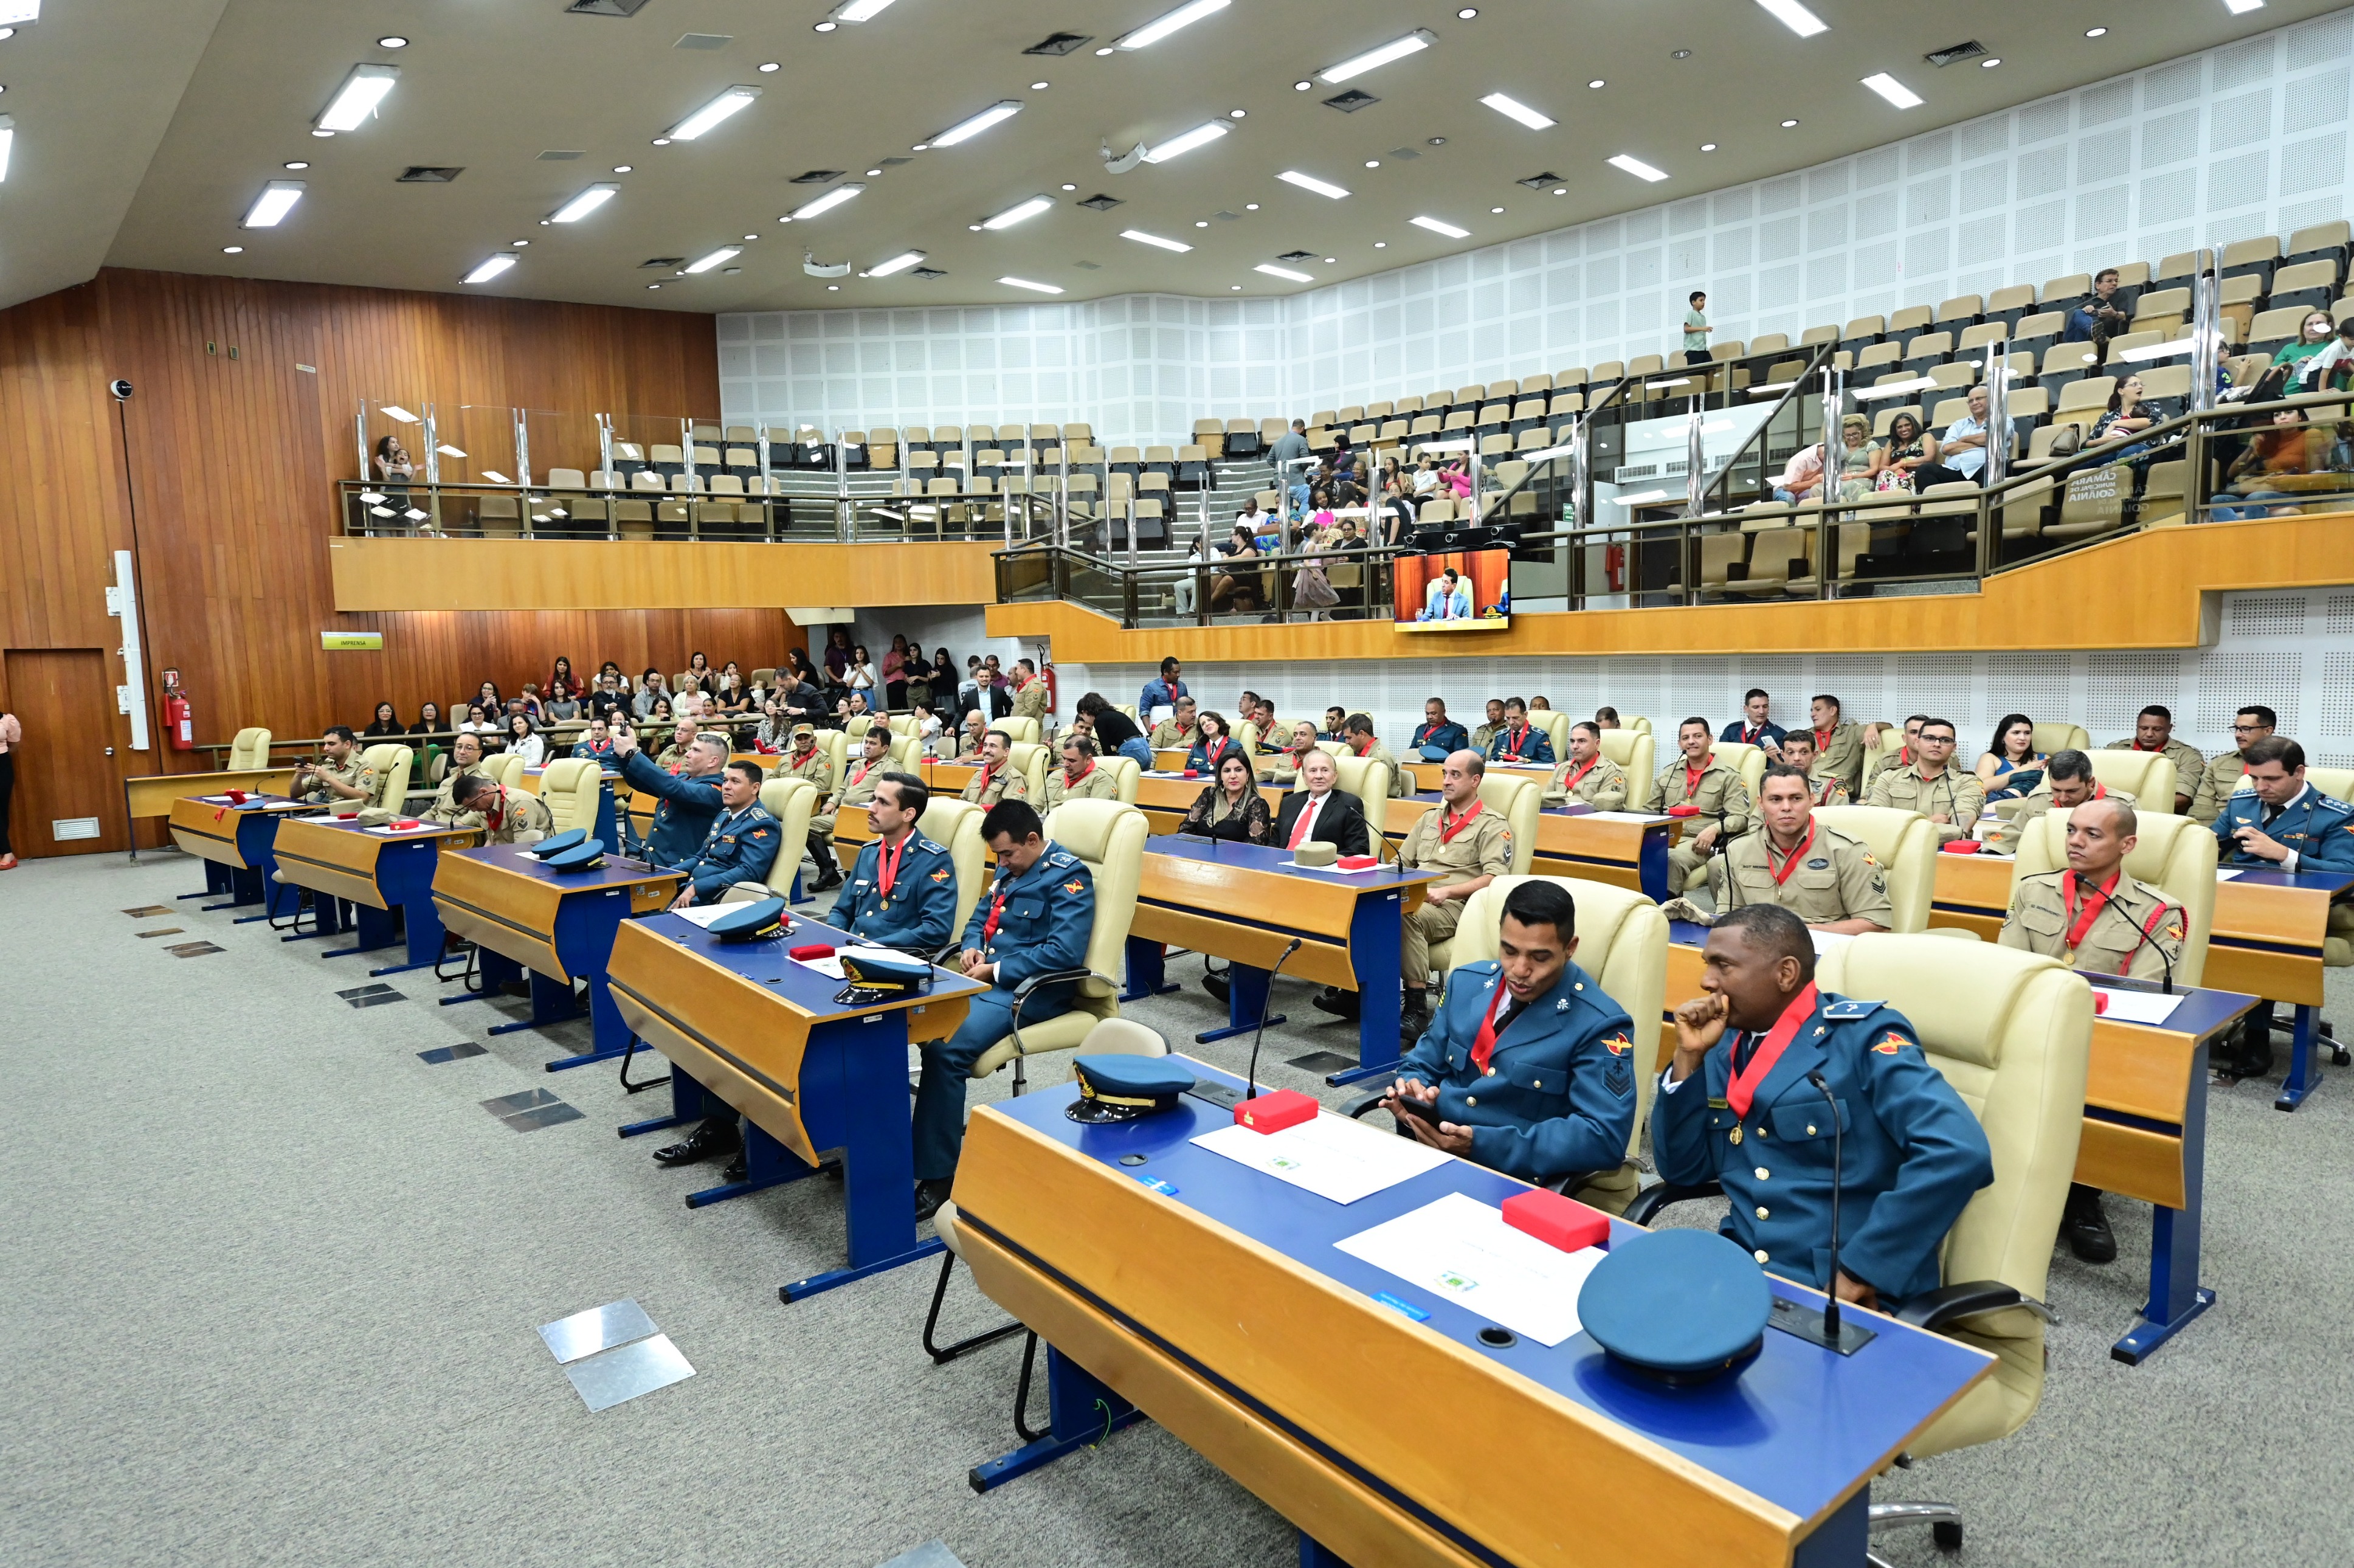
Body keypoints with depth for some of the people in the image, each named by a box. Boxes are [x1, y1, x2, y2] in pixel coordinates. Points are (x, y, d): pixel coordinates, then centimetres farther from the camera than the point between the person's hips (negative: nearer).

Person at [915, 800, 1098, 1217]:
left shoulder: (1068, 876, -9)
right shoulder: (1011, 870, 17)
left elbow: (1065, 952, -19)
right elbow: (980, 916, 30)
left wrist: (995, 970, -15)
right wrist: (972, 947, 6)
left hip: (1027, 991, -8)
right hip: (984, 978, 9)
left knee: (945, 1049, -29)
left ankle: (937, 1177, -19)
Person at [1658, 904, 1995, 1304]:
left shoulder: (1864, 1035, -7)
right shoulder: (1727, 1043, 9)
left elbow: (1958, 1152, -21)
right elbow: (1681, 1170, 9)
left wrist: (1862, 1270, -19)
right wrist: (1689, 1057, -2)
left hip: (1853, 1298, -4)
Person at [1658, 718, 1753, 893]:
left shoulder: (1728, 776, 7)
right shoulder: (1668, 773, 22)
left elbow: (1741, 817, -2)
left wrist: (1715, 828, -21)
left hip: (1698, 842, -4)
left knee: (1673, 860, -38)